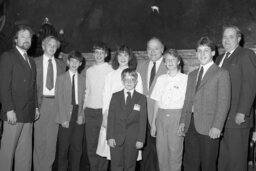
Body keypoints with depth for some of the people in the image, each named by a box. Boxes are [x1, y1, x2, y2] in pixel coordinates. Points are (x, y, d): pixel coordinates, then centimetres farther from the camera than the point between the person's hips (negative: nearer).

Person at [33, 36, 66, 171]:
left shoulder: (61, 65, 12)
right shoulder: (35, 62, 5)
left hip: (56, 102, 2)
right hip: (40, 102, -2)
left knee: (52, 138, 4)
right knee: (39, 138, 1)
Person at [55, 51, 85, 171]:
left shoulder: (82, 80, 10)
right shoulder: (61, 78, 6)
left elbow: (84, 100, 9)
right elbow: (59, 100, -1)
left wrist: (81, 115, -5)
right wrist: (64, 118, -9)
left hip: (79, 118, 2)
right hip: (66, 118, -2)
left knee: (77, 147, 4)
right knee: (63, 147, -1)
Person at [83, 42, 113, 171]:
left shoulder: (110, 70, -2)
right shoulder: (89, 71, 12)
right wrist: (84, 107, 13)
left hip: (104, 111, -4)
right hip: (90, 111, 5)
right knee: (91, 144, 10)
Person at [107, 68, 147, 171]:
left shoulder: (141, 99, 3)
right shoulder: (115, 97, 6)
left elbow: (143, 121, 0)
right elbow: (111, 118, 1)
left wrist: (140, 139, -5)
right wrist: (110, 137, -6)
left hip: (133, 140, 0)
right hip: (116, 139, 1)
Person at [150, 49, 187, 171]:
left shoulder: (185, 79, 0)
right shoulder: (161, 79, 12)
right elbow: (157, 102, 12)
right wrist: (153, 122, 9)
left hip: (177, 116, -3)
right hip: (161, 116, 4)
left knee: (175, 150, -3)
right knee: (161, 149, 5)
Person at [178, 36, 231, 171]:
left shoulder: (221, 74, 0)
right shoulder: (192, 75, 19)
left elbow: (224, 103, -7)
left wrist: (217, 127, -15)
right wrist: (183, 122, 8)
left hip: (209, 128, -5)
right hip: (191, 126, 5)